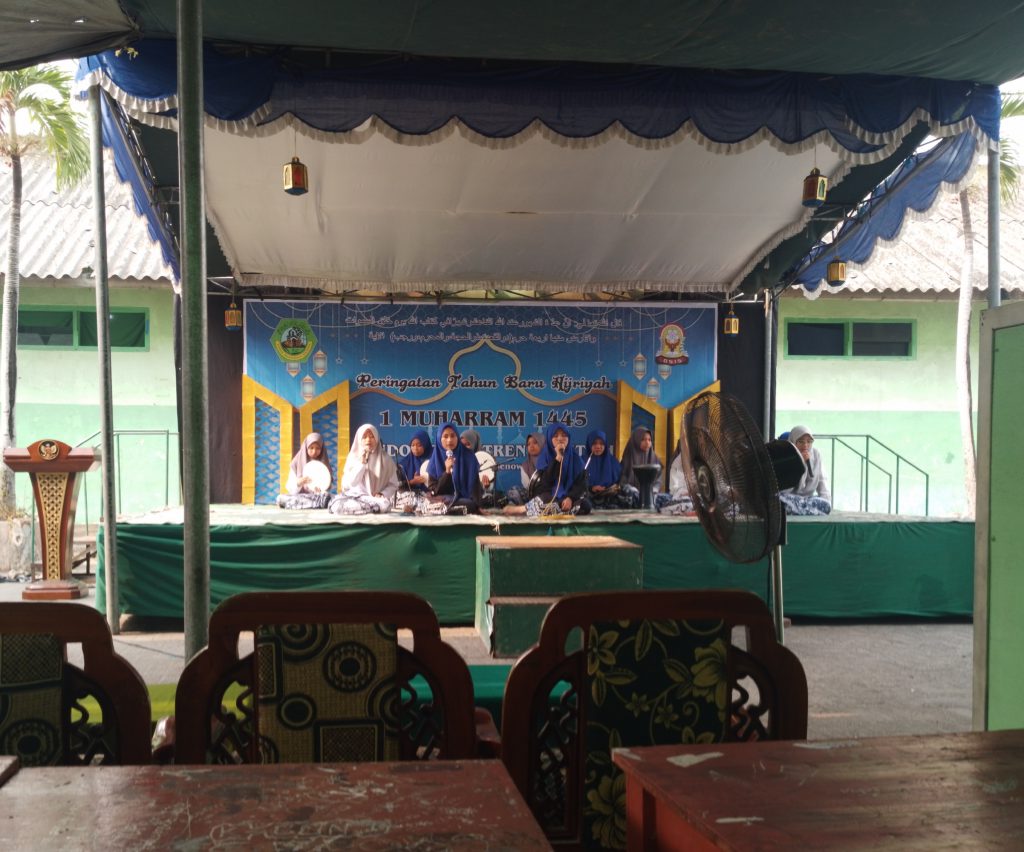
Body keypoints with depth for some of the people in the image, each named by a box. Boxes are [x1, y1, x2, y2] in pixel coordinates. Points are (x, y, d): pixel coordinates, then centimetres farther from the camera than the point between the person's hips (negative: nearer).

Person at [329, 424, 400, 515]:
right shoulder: (353, 457, 5)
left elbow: (393, 485, 7)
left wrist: (382, 494, -13)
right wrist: (361, 463, -11)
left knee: (385, 504, -38)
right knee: (337, 505, -31)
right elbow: (349, 483, -5)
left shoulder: (385, 459, 3)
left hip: (376, 499, -2)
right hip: (355, 497, 2)